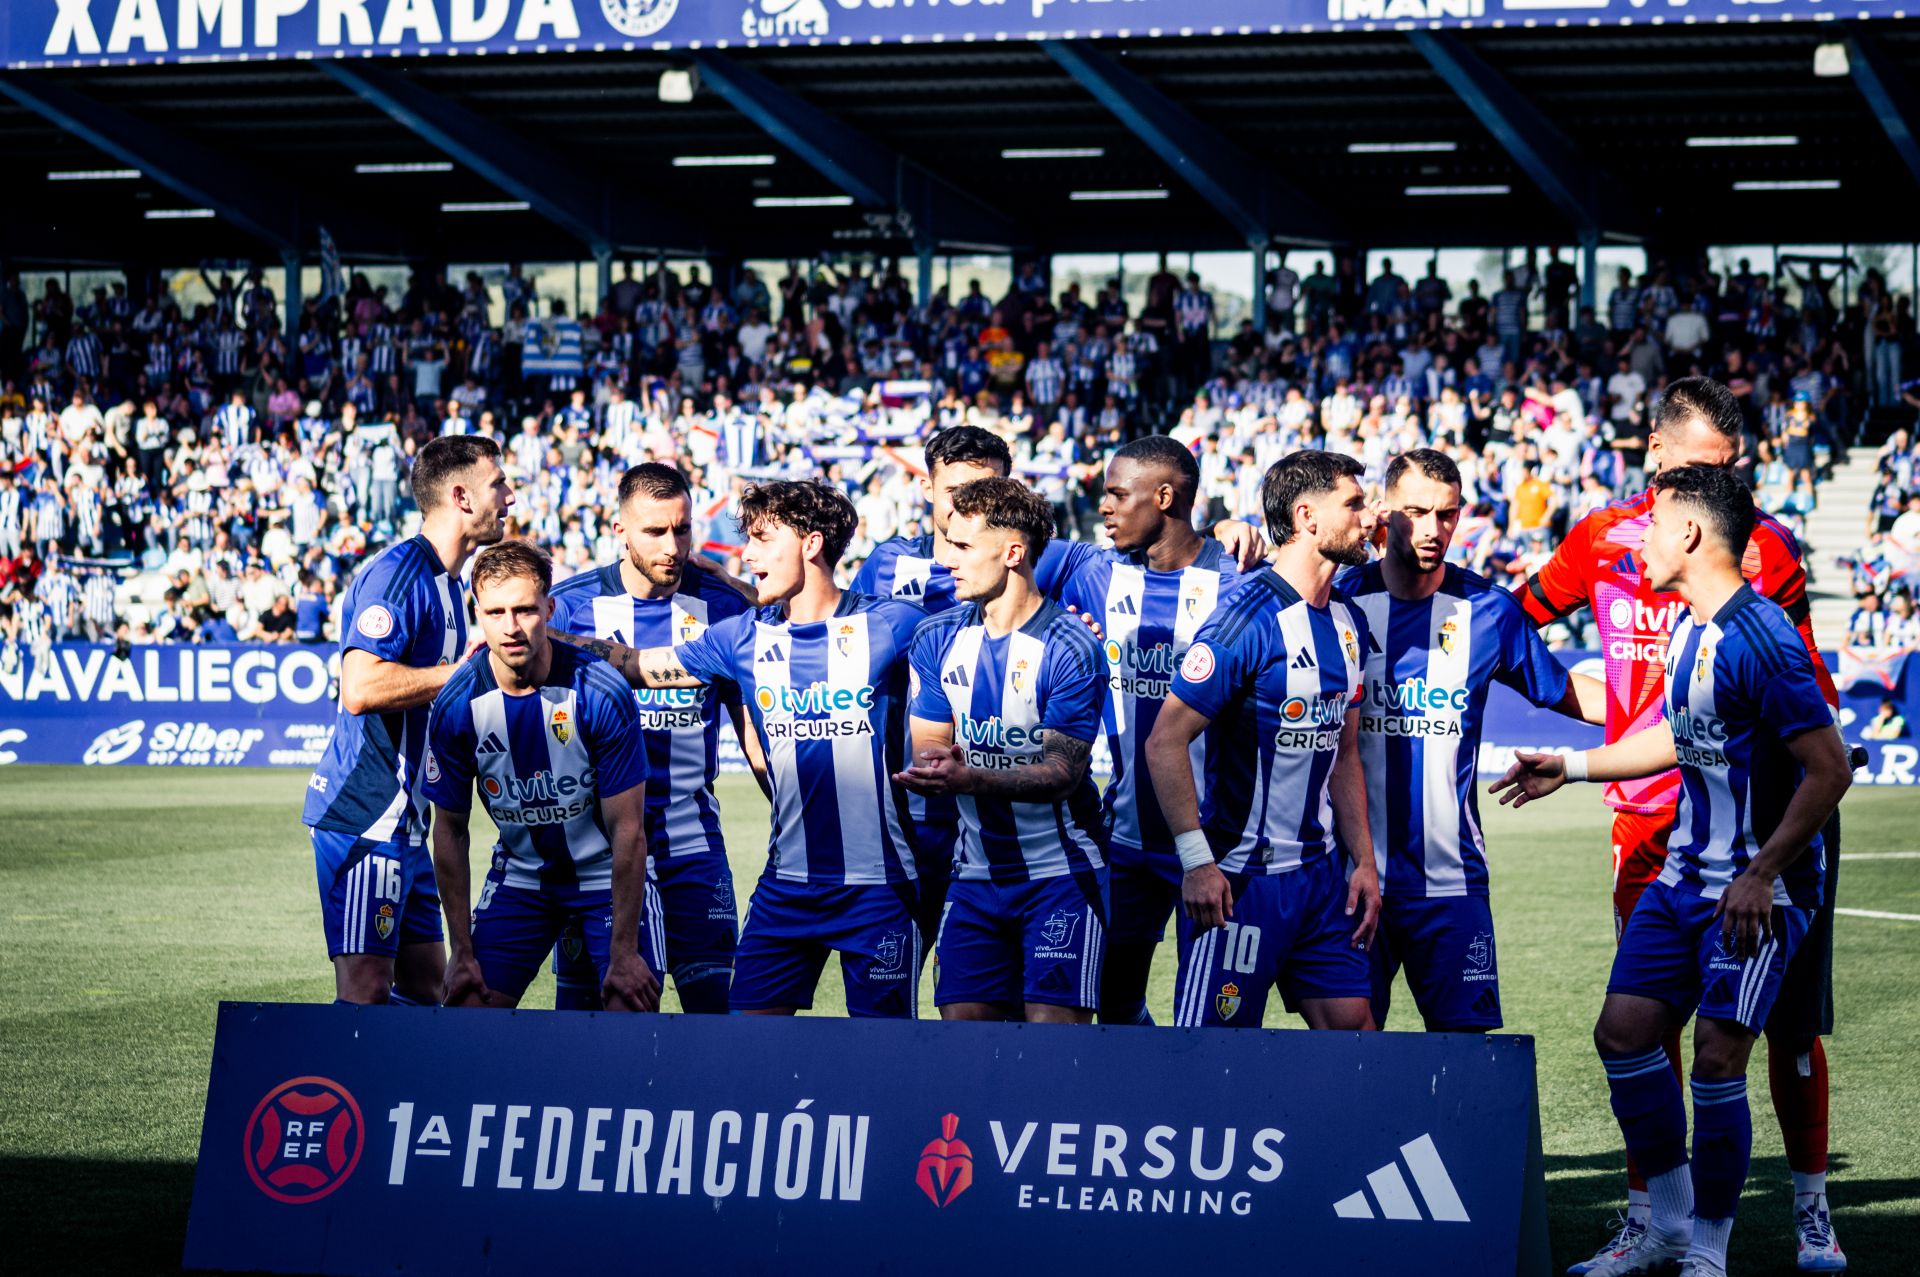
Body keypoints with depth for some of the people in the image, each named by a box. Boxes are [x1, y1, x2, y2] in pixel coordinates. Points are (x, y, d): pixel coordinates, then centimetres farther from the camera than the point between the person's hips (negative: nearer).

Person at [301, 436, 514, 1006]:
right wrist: (463, 670, -18)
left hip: (405, 820, 10)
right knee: (366, 991, -12)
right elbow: (360, 688, -25)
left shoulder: (448, 582, 19)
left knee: (424, 988, 11)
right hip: (366, 816, -10)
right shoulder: (396, 572, -14)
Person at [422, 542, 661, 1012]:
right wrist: (462, 952, -4)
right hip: (519, 878, 3)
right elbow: (450, 831, -3)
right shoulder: (457, 706, -16)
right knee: (469, 1006, -4)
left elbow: (628, 830, -19)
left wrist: (623, 954, -19)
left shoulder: (601, 694, -24)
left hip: (610, 875, -3)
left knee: (632, 1007, -15)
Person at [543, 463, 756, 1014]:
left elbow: (752, 724, 10)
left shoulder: (723, 605, 2)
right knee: (582, 998, 4)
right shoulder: (570, 605, -3)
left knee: (714, 995, -5)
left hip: (691, 839, 1)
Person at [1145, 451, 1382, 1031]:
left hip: (1319, 873, 8)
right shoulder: (1249, 619, -15)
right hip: (1240, 876, -8)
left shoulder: (1349, 623, 11)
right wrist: (1196, 861, -21)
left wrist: (1364, 861, 12)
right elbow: (1166, 741, -17)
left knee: (1351, 1025, 4)